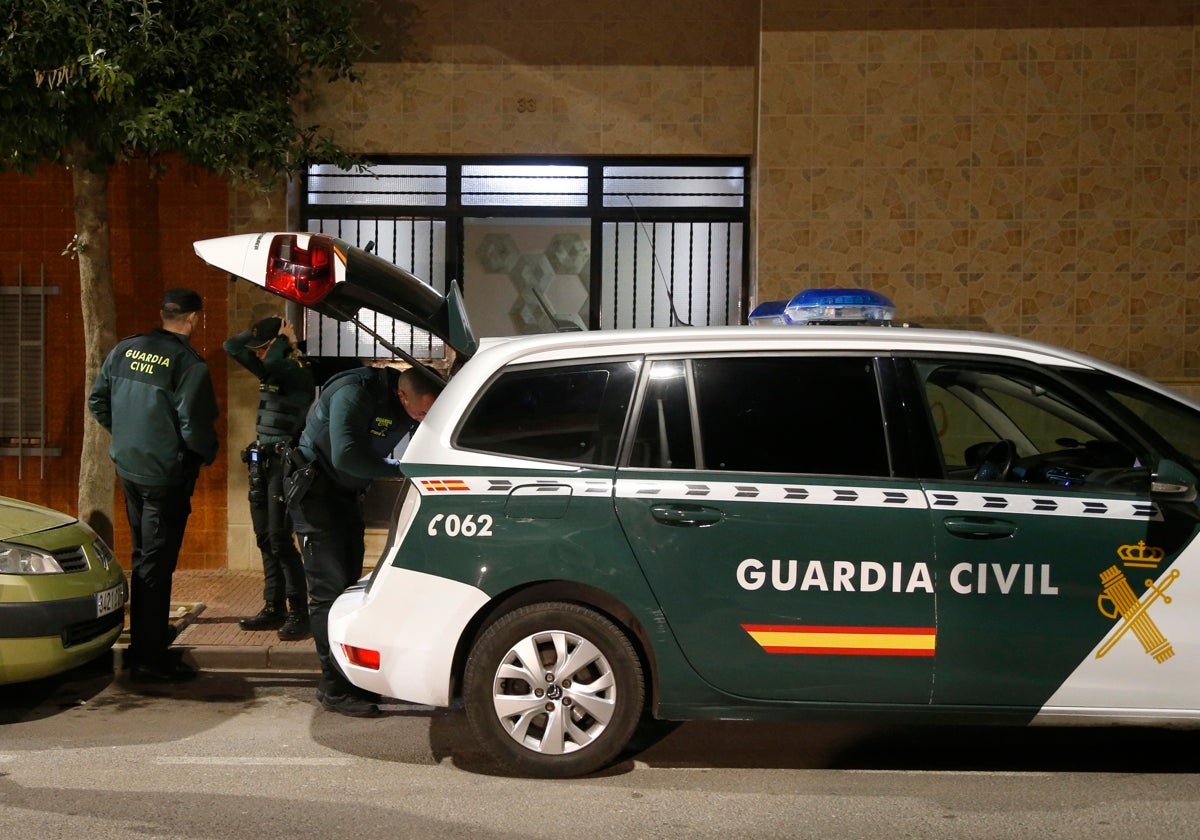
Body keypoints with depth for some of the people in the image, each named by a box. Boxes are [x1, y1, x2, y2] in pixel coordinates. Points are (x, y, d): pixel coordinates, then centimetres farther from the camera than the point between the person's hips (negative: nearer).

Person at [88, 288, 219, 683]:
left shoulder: (124, 349, 4)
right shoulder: (188, 363, -18)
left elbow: (97, 401, 10)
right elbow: (195, 427, -20)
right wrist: (208, 454, -1)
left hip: (129, 468, 7)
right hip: (166, 475, -7)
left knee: (143, 556, 22)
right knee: (157, 563, -1)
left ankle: (147, 632, 38)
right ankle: (149, 657, 4)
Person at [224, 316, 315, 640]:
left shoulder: (298, 371, -14)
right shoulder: (268, 371, 14)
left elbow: (273, 363, -28)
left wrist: (283, 338, -14)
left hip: (284, 462, -9)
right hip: (262, 460, 9)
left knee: (280, 538, -11)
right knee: (265, 539, 10)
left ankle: (299, 613, -6)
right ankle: (274, 609, 18)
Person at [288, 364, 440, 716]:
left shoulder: (414, 407, -6)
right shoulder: (355, 393, -28)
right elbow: (345, 455, -36)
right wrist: (400, 470, -28)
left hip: (348, 494, 8)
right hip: (315, 490, -8)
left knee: (349, 584, 11)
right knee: (329, 588, -10)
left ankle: (350, 676, 20)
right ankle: (335, 689, -4)